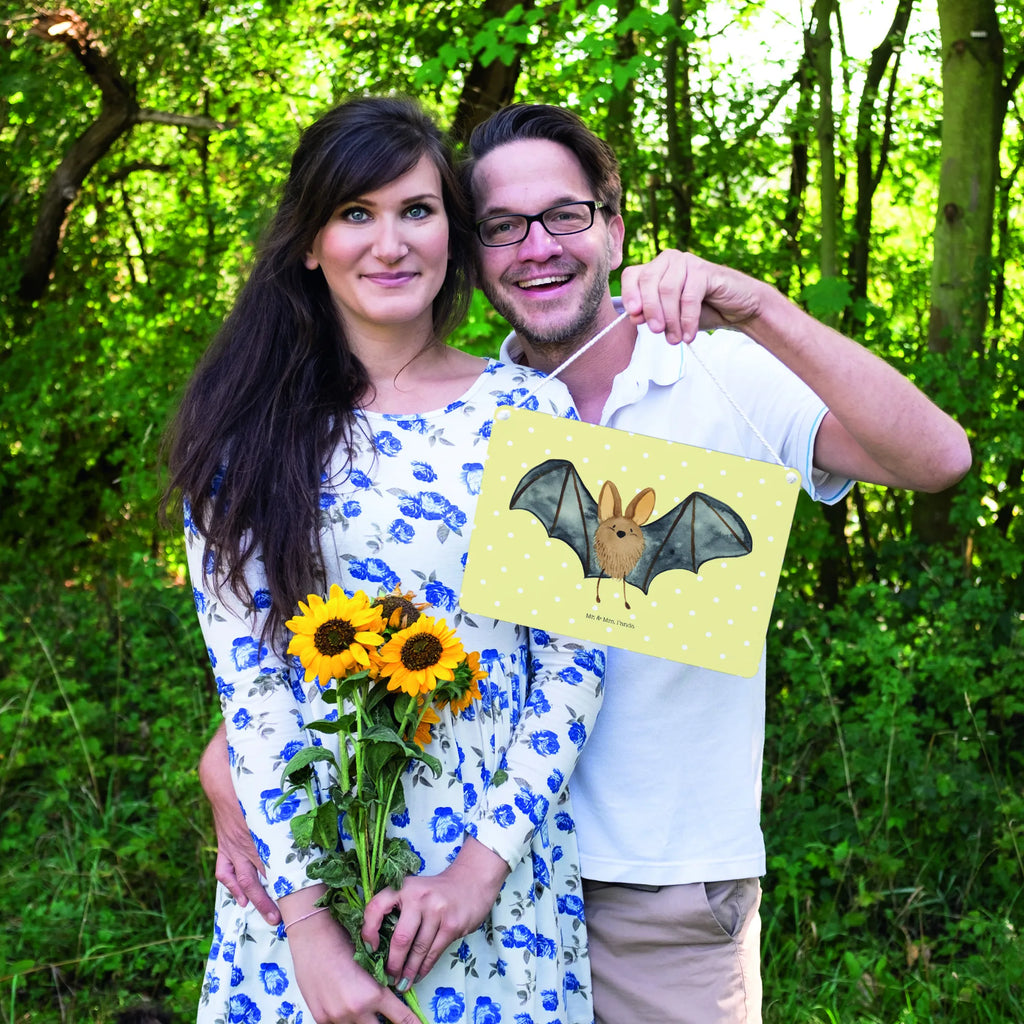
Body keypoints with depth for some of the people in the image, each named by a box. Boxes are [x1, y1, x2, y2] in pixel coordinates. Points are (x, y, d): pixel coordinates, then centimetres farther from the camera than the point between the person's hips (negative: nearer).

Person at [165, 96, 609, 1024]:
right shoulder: (250, 430, -2)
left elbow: (575, 657, -3)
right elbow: (246, 676, -7)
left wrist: (487, 859, -11)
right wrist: (307, 918, -14)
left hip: (501, 862, 0)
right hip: (301, 867, 0)